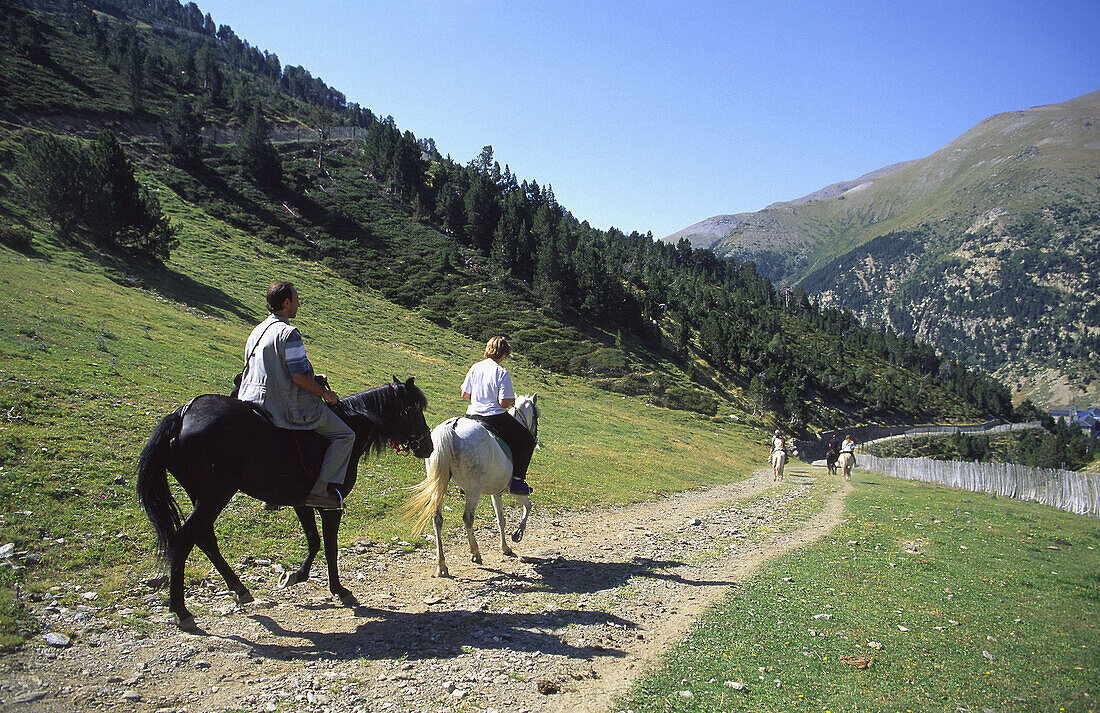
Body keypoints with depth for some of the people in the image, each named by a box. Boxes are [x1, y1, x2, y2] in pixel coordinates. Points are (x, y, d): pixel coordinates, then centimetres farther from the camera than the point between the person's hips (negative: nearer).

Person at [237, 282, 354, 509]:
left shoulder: (256, 332, 10)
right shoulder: (288, 334, -18)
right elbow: (299, 377, -22)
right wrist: (325, 393, -7)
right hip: (291, 409, -9)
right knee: (345, 436, 2)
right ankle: (320, 490, -7)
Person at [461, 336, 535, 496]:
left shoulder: (475, 368, 4)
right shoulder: (502, 373, -13)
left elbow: (465, 394, 7)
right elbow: (504, 402, -17)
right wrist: (512, 402, 4)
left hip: (471, 415, 6)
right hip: (495, 418, -6)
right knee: (527, 440, 8)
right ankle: (517, 480, 4)